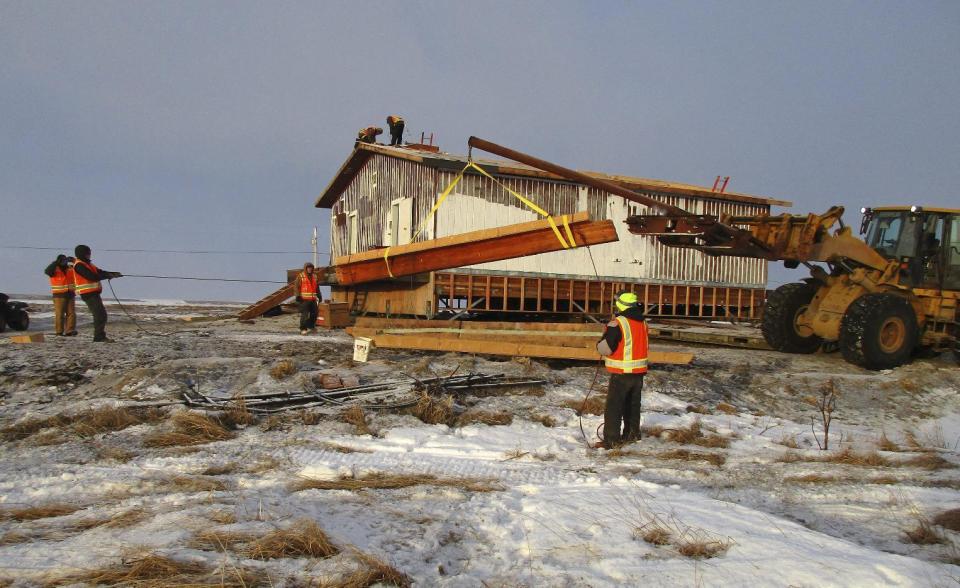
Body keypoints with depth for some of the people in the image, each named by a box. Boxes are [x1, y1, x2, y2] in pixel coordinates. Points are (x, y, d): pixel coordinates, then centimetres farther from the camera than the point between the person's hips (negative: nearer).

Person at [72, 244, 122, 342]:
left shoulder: (87, 264, 20)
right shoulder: (79, 265, -12)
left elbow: (99, 272, 16)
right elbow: (92, 277, -20)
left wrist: (113, 274, 3)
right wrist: (109, 276, -13)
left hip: (93, 293, 10)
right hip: (88, 294, -10)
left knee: (101, 314, 13)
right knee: (100, 314, -13)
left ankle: (100, 336, 19)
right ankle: (99, 336, -12)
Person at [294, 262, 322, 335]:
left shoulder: (314, 276, 15)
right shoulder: (301, 276, -3)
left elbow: (317, 287, 24)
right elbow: (296, 286, -7)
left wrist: (319, 295, 18)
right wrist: (298, 295, -16)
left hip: (313, 299, 6)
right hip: (304, 299, -6)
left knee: (314, 313, 12)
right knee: (304, 315, -8)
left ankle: (311, 326, 30)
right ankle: (303, 329, -3)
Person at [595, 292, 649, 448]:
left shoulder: (617, 323, -19)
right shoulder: (642, 322, 6)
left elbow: (604, 348, -19)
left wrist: (599, 345, 1)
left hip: (622, 373, -8)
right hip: (639, 371, 8)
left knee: (613, 406, -3)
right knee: (633, 404, 20)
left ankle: (611, 439, -5)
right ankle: (632, 433, 30)